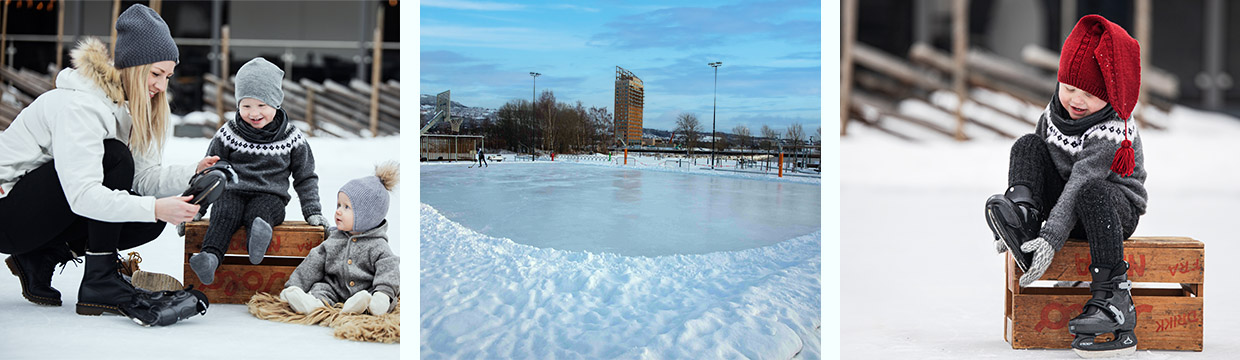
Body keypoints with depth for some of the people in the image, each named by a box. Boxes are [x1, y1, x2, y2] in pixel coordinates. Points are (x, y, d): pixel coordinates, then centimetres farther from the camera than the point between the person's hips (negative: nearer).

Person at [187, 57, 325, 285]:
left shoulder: (291, 138, 7)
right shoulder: (229, 134, 7)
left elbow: (305, 177, 16)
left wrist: (313, 211, 9)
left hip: (270, 196, 0)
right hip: (233, 192, 1)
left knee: (258, 211, -35)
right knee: (225, 214, -33)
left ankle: (258, 238, -66)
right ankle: (210, 256, -53)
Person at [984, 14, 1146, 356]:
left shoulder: (1112, 132, -23)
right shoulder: (1055, 112, 0)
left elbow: (1080, 185, -34)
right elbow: (1036, 161, 9)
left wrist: (1050, 238, -42)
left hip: (1117, 205, -6)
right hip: (1062, 201, 7)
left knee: (1090, 192, -41)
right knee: (1028, 146, -7)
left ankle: (1114, 297, -41)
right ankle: (1023, 215, -29)